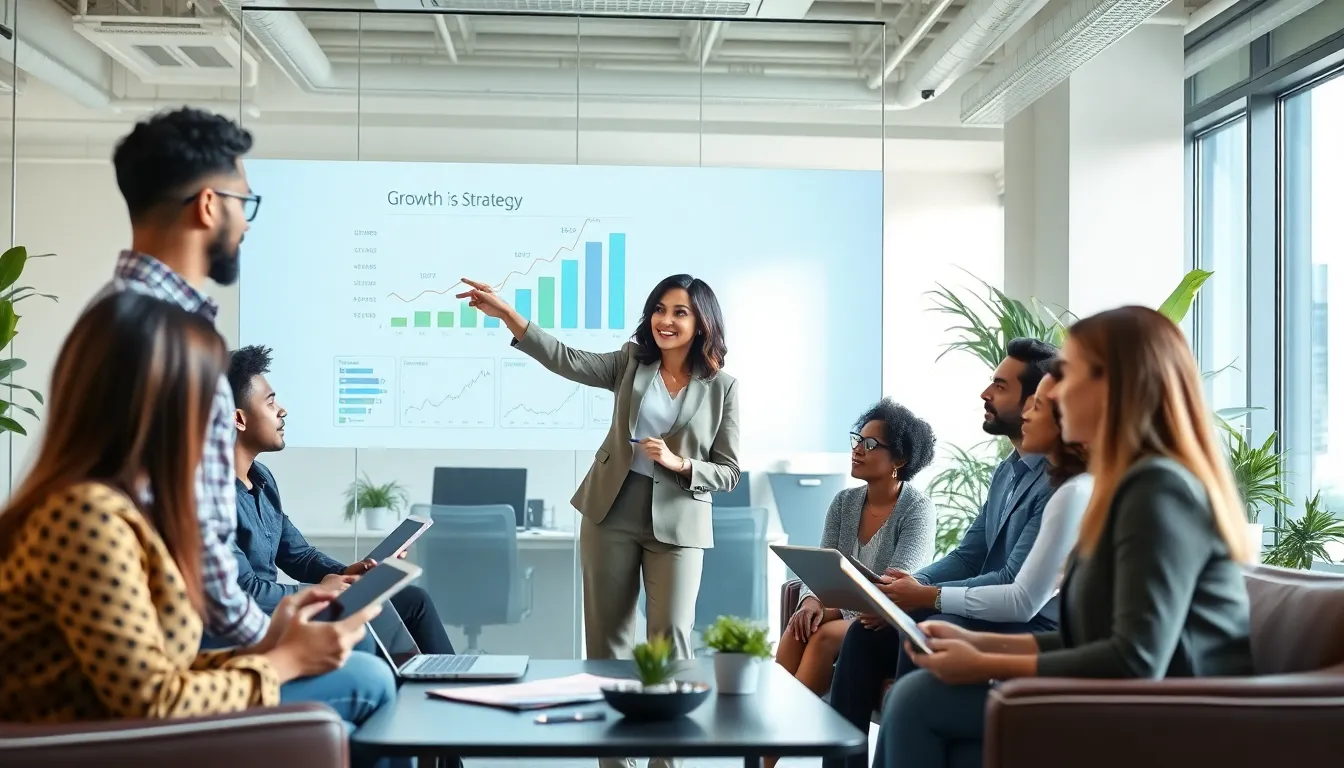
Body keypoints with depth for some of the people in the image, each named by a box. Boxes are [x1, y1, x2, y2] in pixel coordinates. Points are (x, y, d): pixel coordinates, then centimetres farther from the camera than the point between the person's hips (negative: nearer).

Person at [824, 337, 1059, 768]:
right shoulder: (1008, 471, 13)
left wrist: (927, 597, -19)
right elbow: (967, 555, 13)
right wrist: (907, 587, -4)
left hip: (1031, 631, -9)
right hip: (987, 617, 10)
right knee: (865, 634, -2)